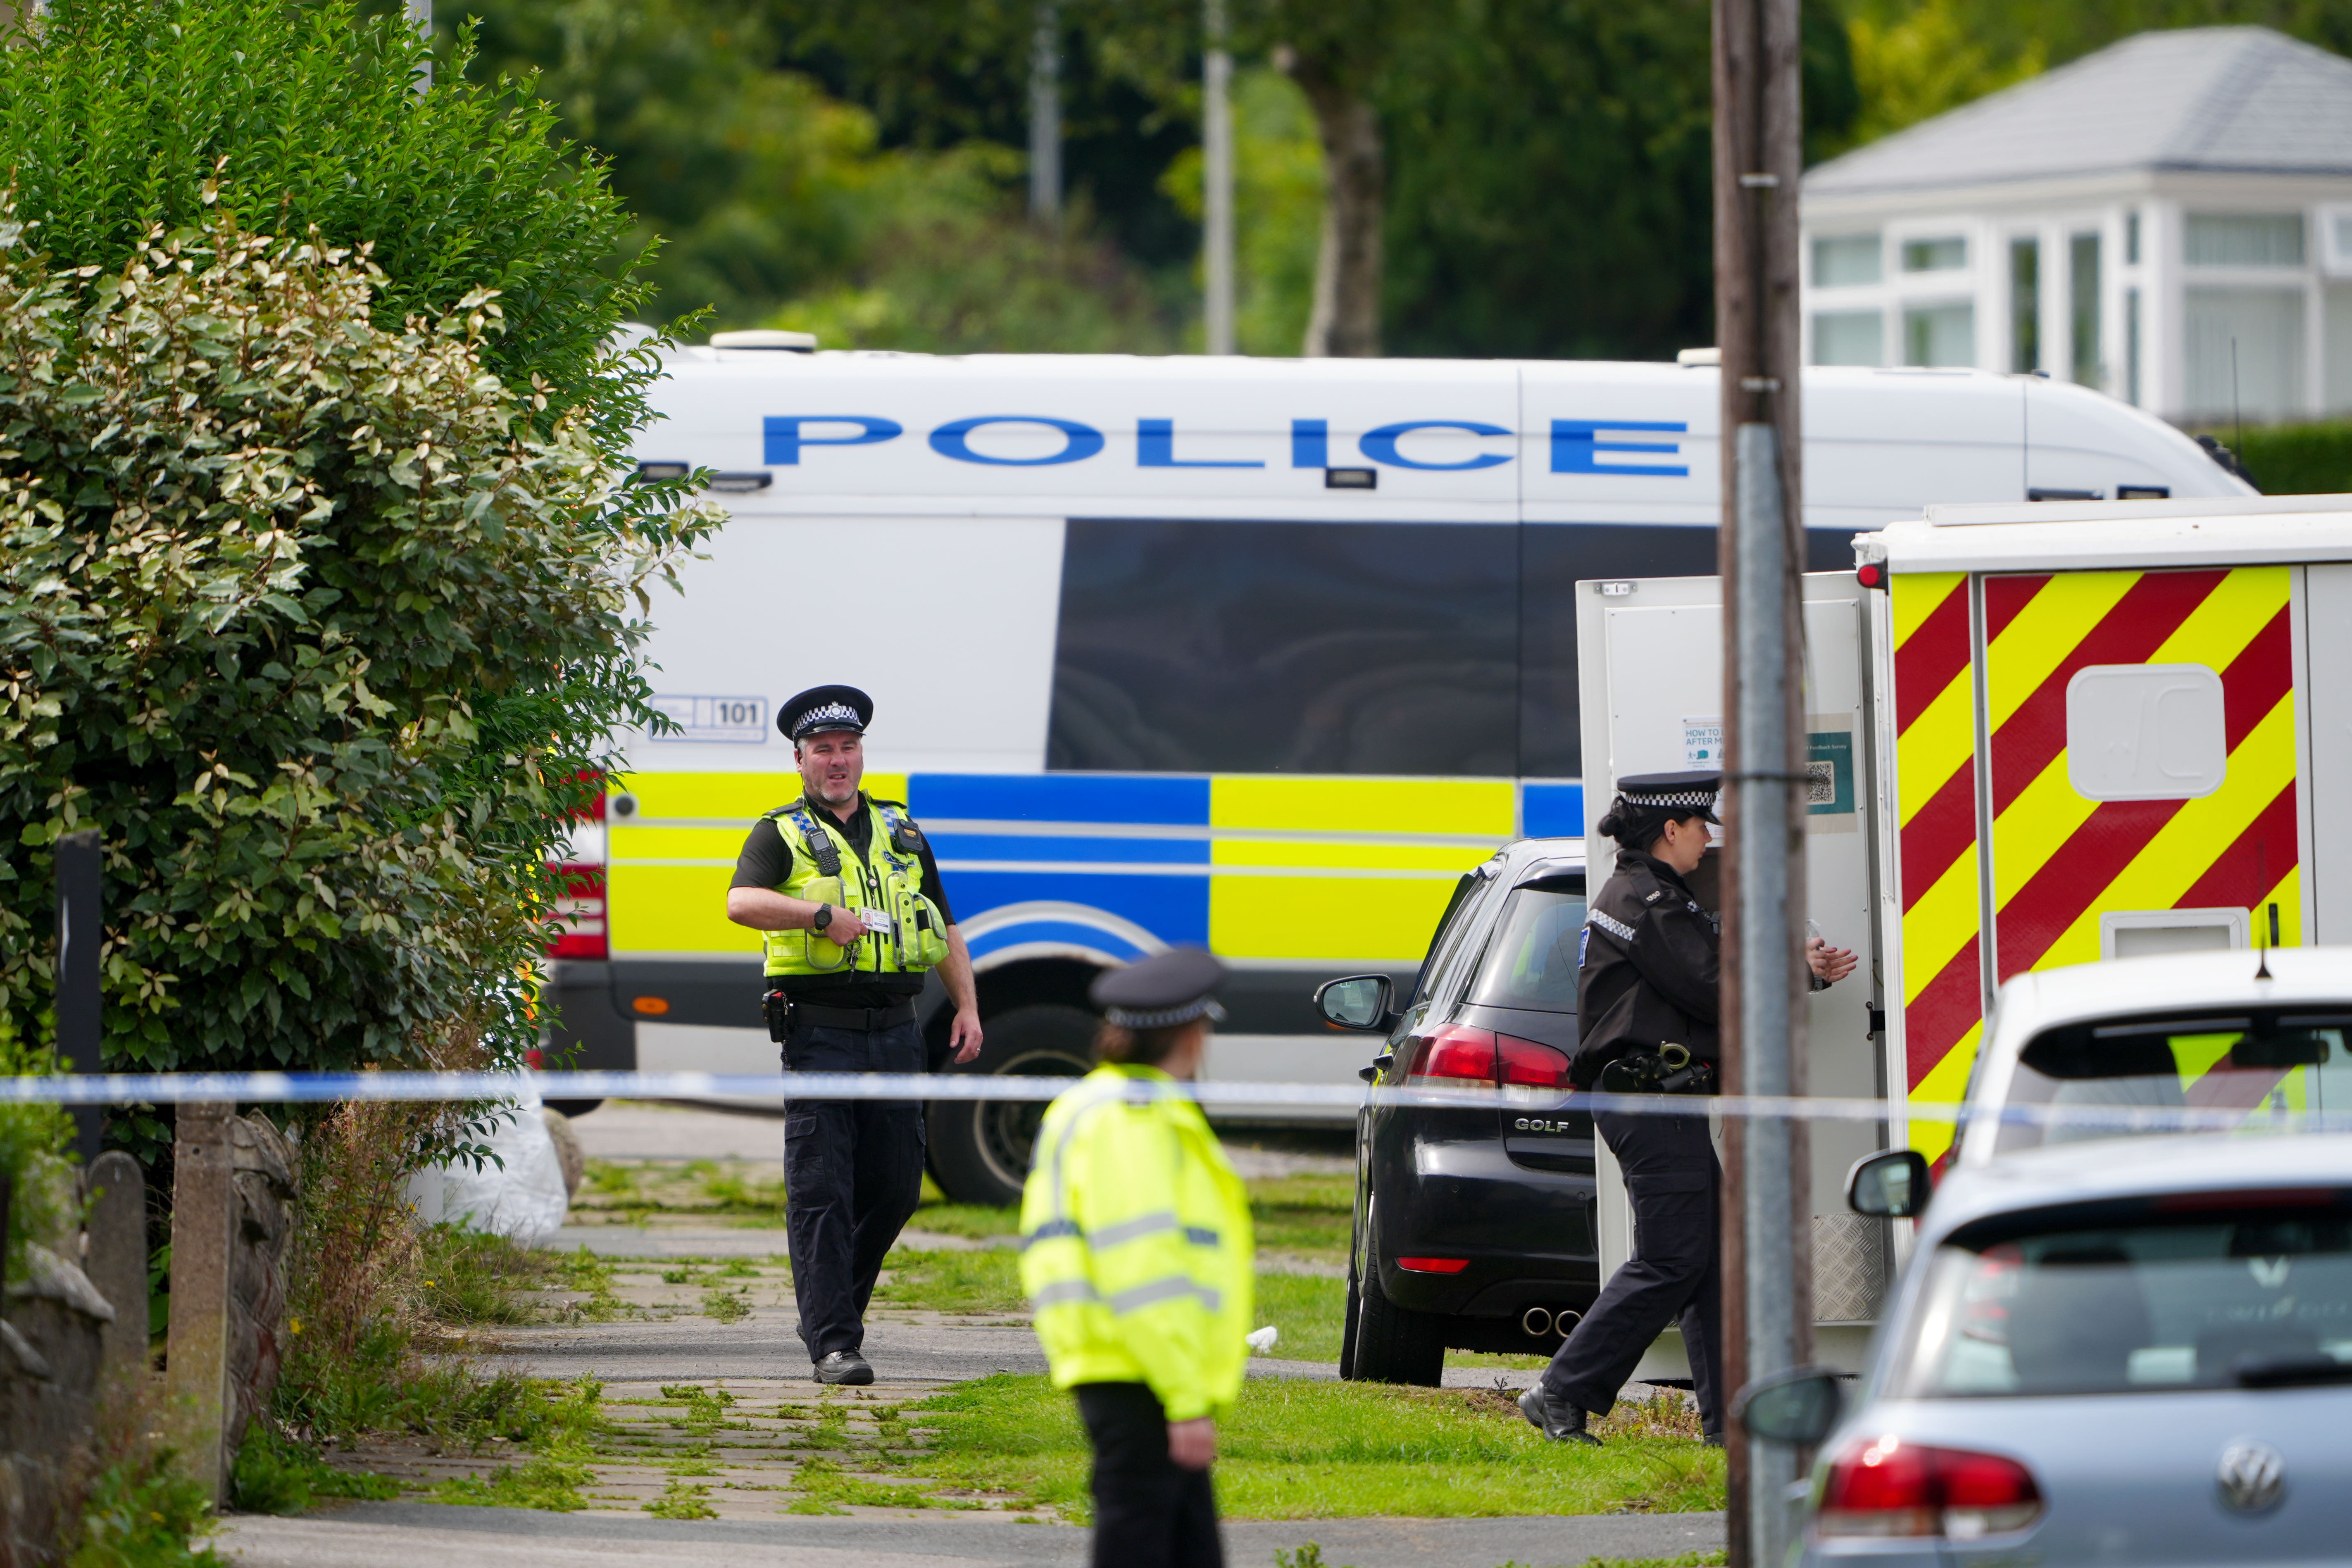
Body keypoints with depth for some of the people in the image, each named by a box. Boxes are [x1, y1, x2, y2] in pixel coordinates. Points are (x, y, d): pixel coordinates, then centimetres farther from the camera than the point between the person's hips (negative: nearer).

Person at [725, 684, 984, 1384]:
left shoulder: (901, 832, 19)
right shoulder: (781, 835, 3)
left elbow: (946, 929, 24)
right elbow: (742, 903, -16)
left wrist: (967, 1006, 12)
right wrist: (822, 915, -27)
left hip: (895, 1031, 5)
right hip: (820, 1031, -5)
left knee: (895, 1187, 7)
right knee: (822, 1193, -8)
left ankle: (834, 1308, 26)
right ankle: (833, 1344, -9)